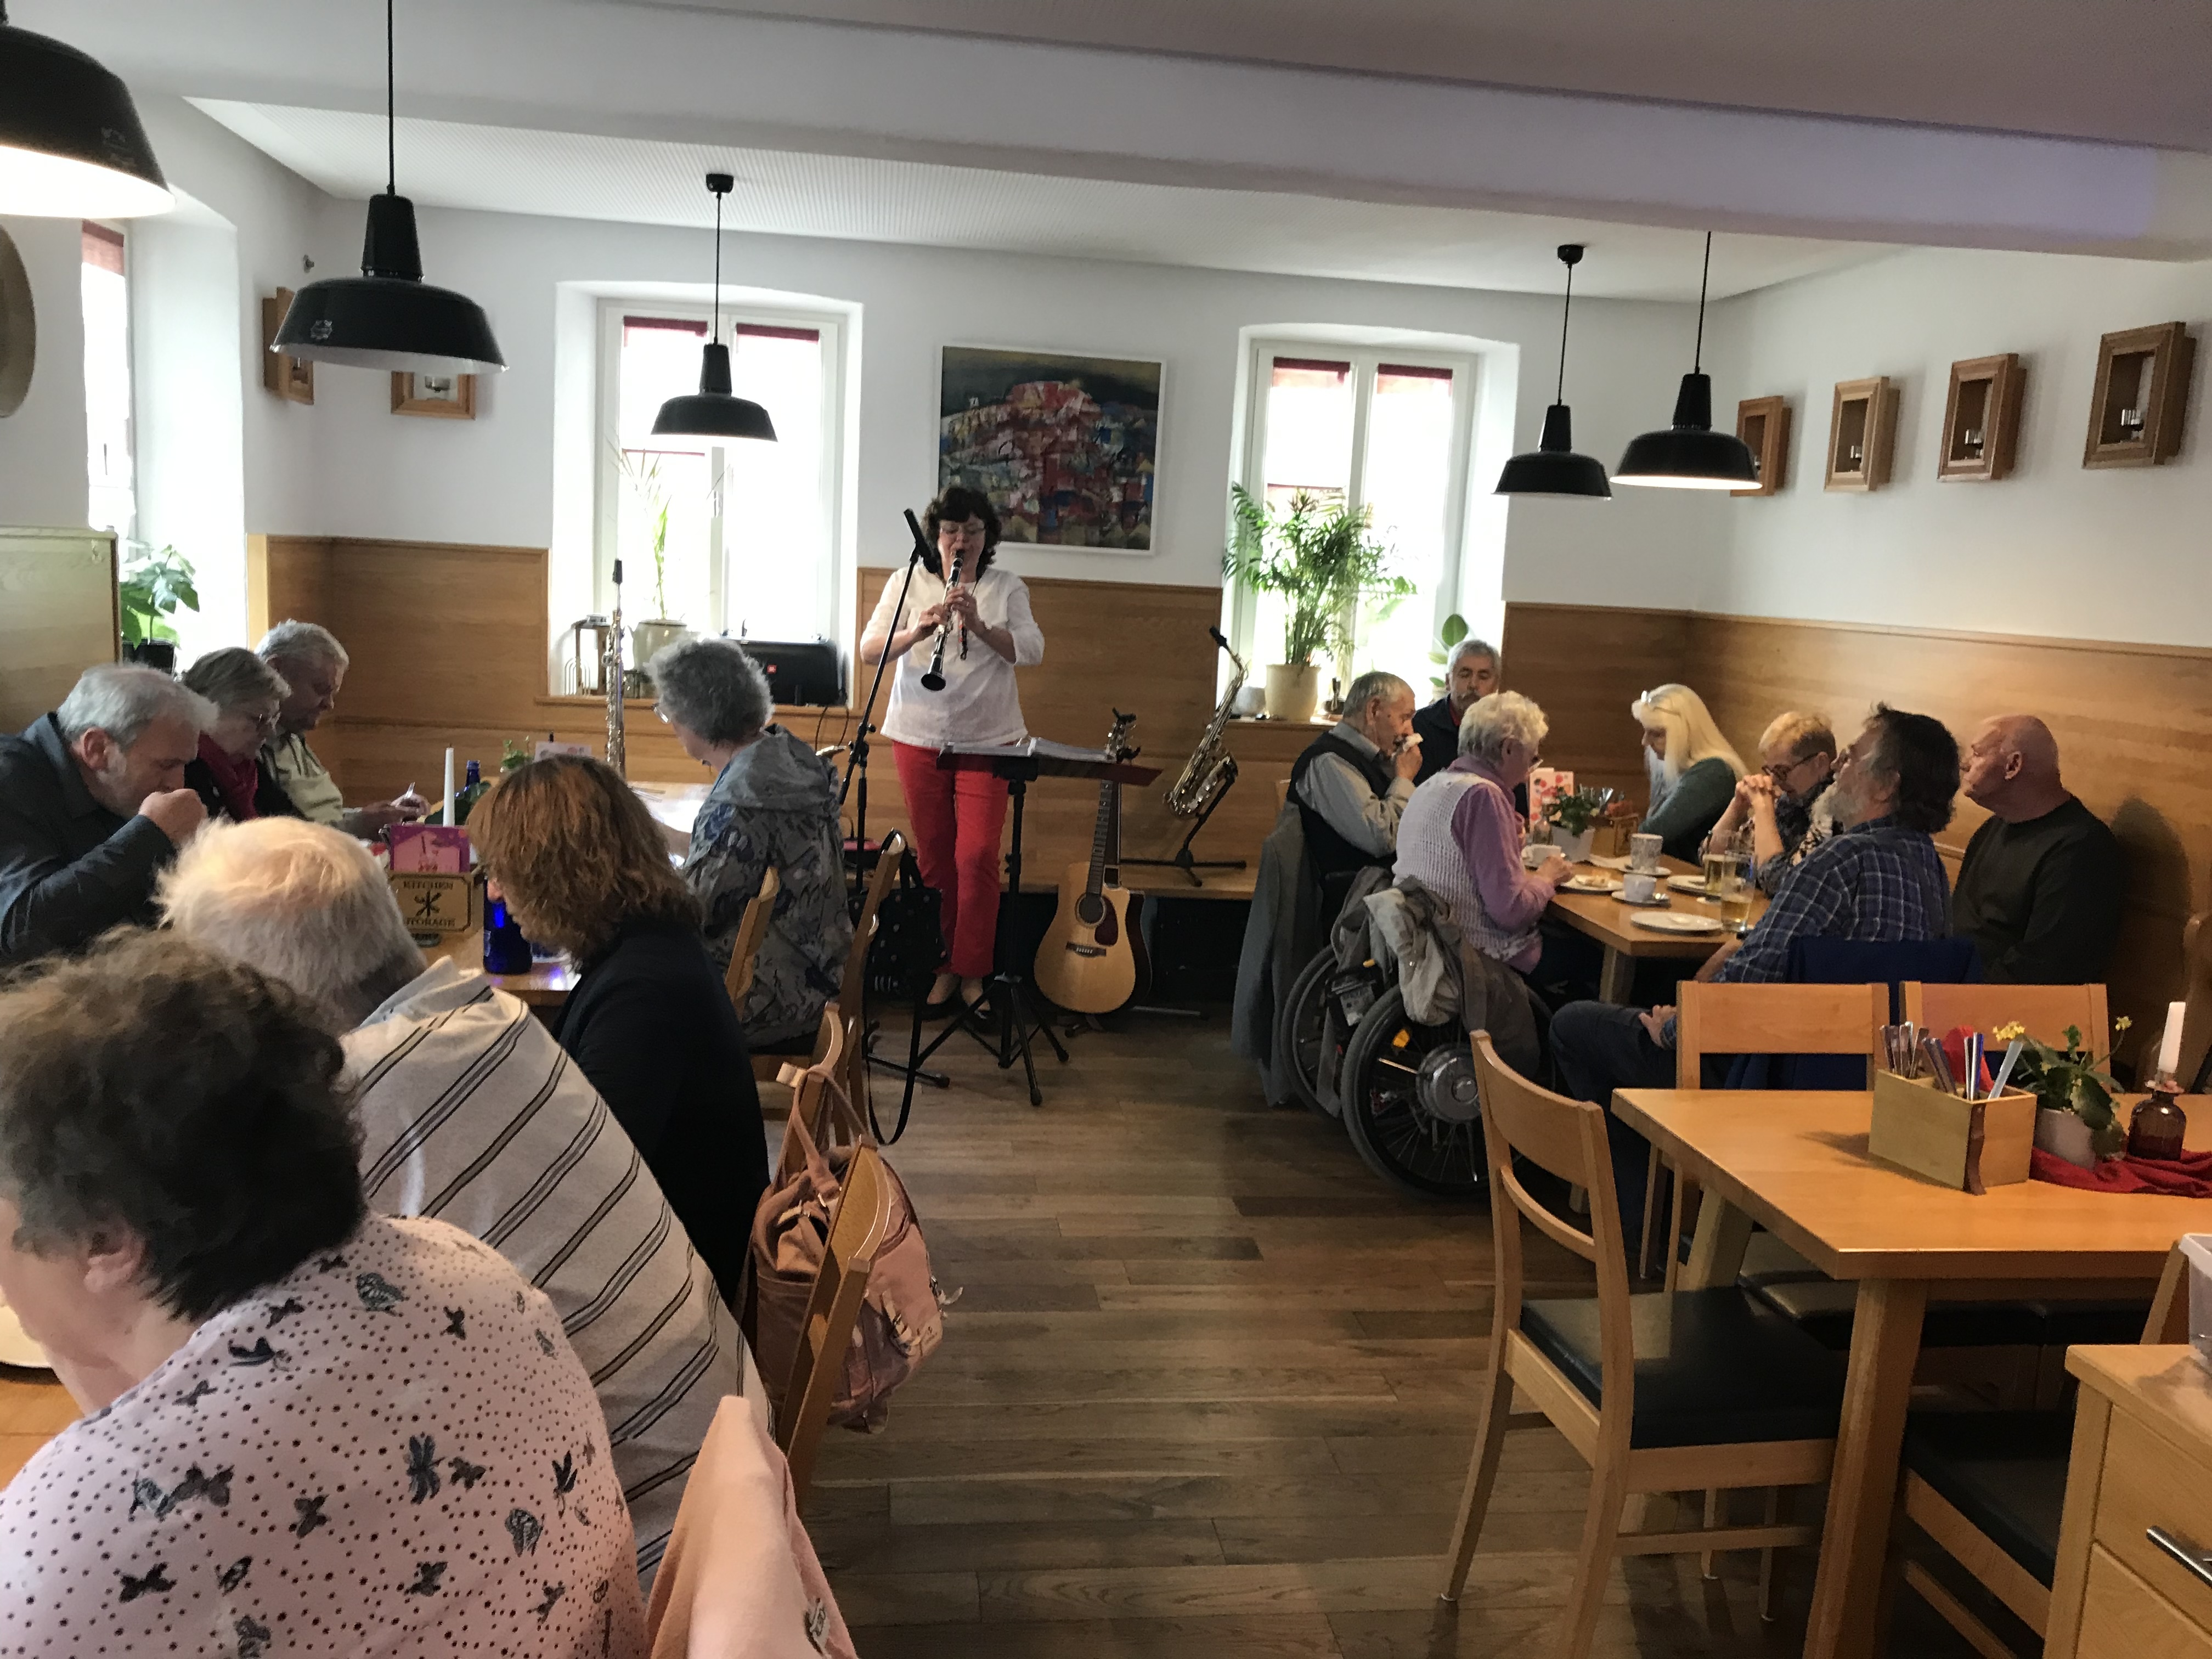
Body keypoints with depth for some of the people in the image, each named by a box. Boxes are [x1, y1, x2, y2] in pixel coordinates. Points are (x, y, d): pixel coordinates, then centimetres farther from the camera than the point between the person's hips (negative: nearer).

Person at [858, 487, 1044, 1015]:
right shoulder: (907, 584, 5)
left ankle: (973, 971, 4)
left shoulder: (1007, 588, 4)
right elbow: (869, 650, -5)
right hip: (919, 736, 1)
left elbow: (1032, 651, -9)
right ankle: (946, 965, 18)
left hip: (987, 738, -1)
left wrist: (978, 625, -23)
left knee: (977, 855, -8)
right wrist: (916, 631, -23)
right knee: (933, 856, 5)